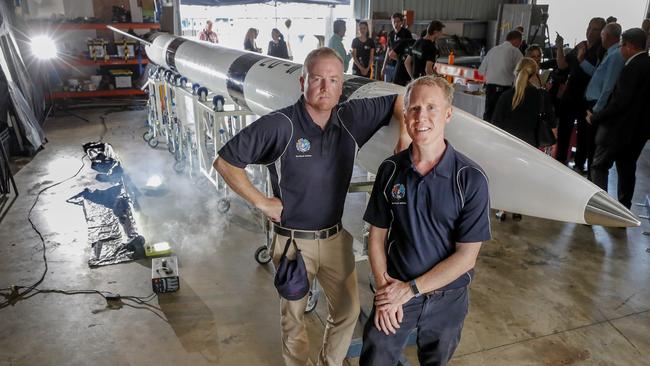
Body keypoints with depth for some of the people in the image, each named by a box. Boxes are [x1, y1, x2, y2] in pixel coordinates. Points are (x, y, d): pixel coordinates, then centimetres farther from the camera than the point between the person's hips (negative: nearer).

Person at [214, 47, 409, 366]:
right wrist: (261, 202, -15)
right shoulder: (279, 125, -19)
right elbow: (225, 162, -16)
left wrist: (406, 136, -10)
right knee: (294, 316, 17)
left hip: (336, 238, 4)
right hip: (293, 241, -4)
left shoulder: (351, 118, -7)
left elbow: (399, 100, 6)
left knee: (347, 310, 18)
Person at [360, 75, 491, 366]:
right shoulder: (390, 170, -8)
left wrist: (411, 289, -16)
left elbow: (466, 255, -15)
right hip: (393, 292, 1)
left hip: (447, 298, -1)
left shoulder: (471, 179, -17)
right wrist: (385, 287, -11)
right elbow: (377, 235, -2)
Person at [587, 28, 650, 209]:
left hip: (618, 129, -8)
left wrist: (595, 118, -13)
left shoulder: (633, 68, -19)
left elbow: (620, 102, -23)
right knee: (627, 170, 15)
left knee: (599, 166, 2)